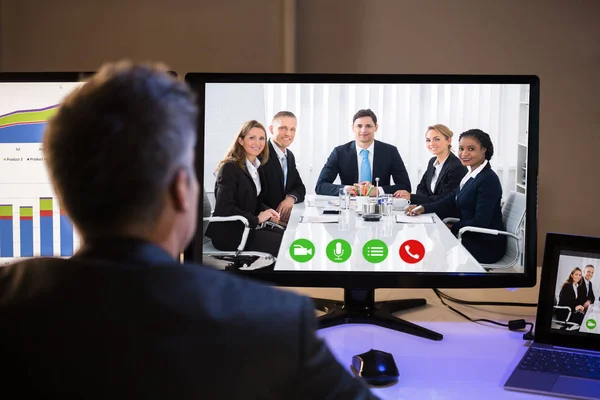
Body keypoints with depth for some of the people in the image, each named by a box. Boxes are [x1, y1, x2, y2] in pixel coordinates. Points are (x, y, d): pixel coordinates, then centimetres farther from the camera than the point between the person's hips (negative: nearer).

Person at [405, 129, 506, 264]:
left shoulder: (488, 180, -19)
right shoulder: (471, 175, 10)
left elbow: (480, 222, -23)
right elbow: (450, 202, 11)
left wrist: (452, 227, -13)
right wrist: (423, 208, -4)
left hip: (486, 246, -8)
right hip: (472, 237, 8)